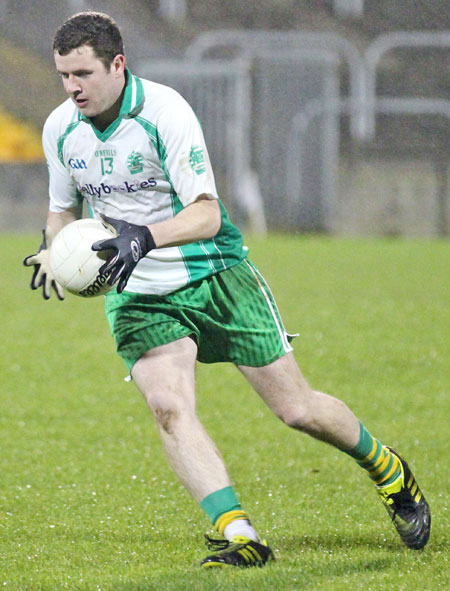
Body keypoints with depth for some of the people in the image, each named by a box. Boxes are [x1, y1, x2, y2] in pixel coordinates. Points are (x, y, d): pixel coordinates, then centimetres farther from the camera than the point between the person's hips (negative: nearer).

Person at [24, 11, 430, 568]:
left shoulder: (164, 110, -20)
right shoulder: (59, 129, -3)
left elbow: (207, 214, -23)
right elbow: (64, 207, 15)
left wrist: (145, 237, -40)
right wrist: (53, 250, -7)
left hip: (216, 277, -4)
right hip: (138, 296, 4)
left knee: (298, 409, 1)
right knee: (169, 407, -24)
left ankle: (387, 470, 29)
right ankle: (238, 537, -26)